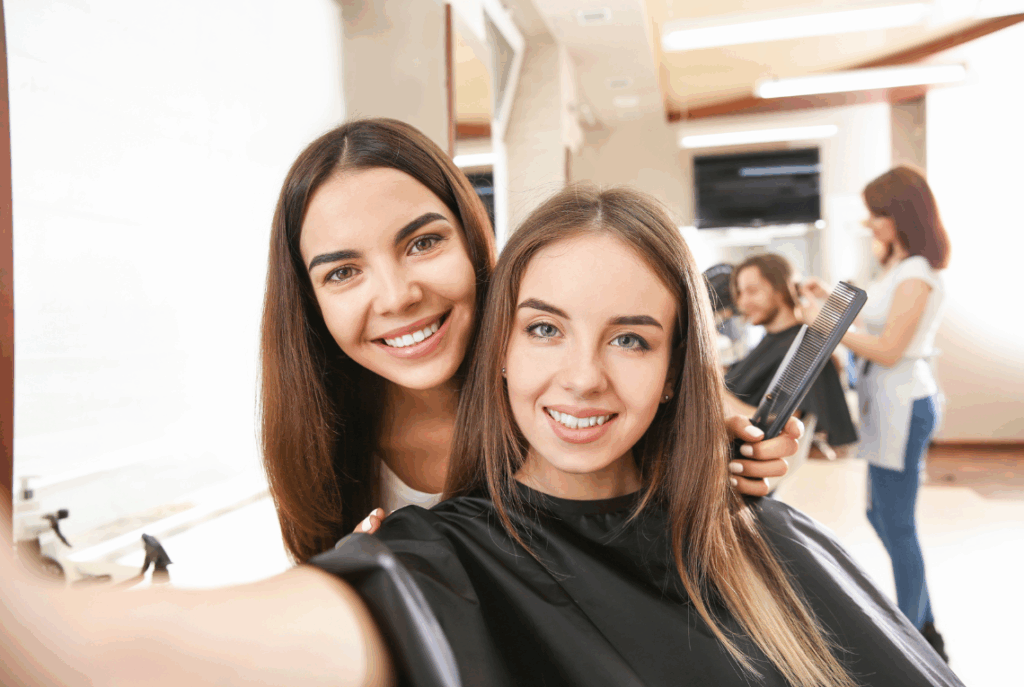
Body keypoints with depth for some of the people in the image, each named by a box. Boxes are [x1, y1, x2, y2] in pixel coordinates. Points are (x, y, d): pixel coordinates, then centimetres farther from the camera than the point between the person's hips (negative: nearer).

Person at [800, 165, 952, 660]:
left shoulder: (917, 275, -17)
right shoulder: (897, 266, 13)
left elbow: (888, 349, -20)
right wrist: (834, 300, 10)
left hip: (902, 404, -10)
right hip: (885, 401, 10)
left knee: (897, 524, 1)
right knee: (882, 515, 19)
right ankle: (925, 629, 33)